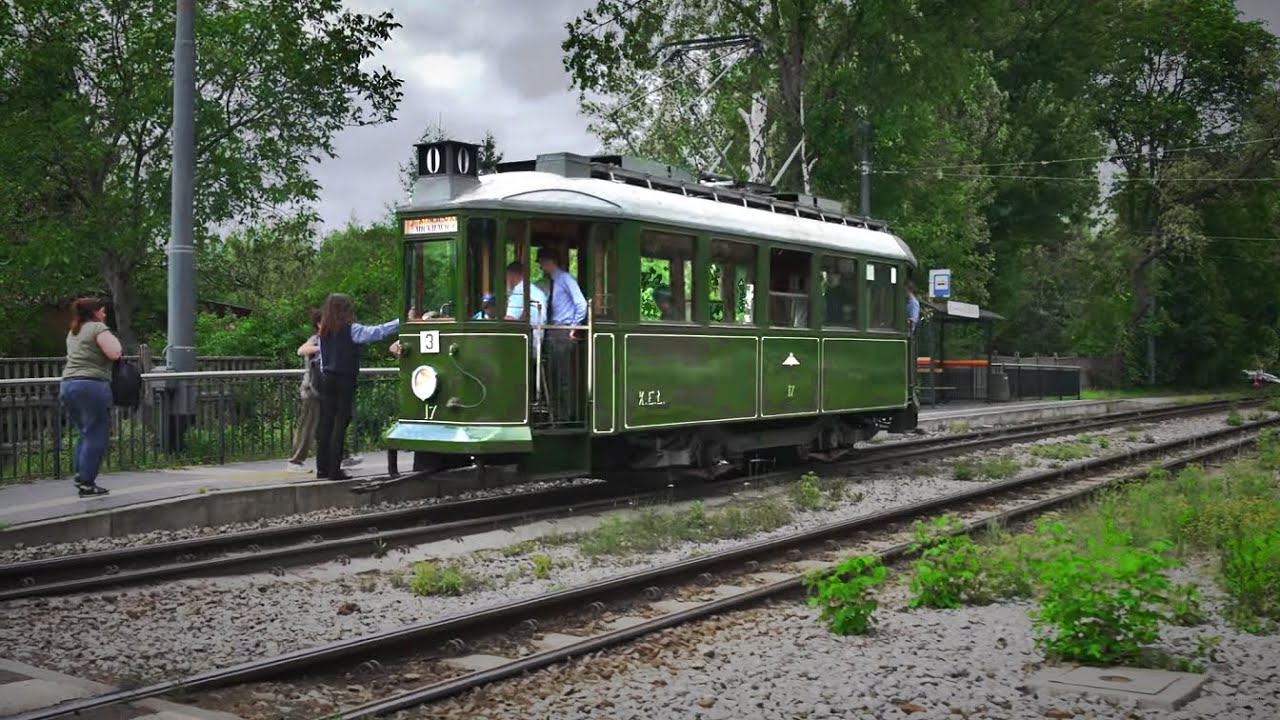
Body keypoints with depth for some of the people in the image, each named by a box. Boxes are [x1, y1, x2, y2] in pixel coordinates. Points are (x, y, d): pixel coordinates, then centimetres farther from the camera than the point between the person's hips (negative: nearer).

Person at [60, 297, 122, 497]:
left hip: (67, 384, 8)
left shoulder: (73, 332, 23)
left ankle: (81, 476, 15)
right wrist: (113, 339, 6)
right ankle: (87, 483, -5)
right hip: (91, 385, -8)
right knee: (96, 435, -4)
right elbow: (114, 353, -13)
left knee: (86, 433, 18)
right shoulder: (98, 328, -2)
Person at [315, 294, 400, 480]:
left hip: (327, 380, 6)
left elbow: (322, 360, 13)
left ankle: (322, 468, 12)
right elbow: (377, 332, -16)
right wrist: (401, 322, -13)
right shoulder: (351, 329, -9)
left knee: (326, 423, 9)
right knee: (341, 423, -3)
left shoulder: (323, 332, 9)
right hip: (345, 381, -6)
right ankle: (334, 470, -5)